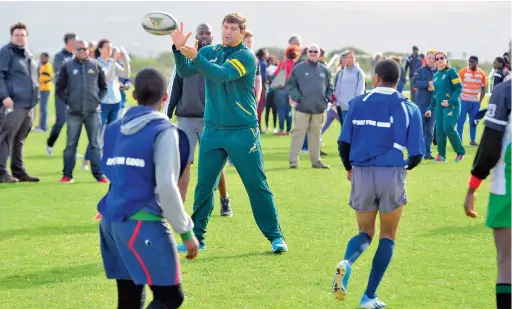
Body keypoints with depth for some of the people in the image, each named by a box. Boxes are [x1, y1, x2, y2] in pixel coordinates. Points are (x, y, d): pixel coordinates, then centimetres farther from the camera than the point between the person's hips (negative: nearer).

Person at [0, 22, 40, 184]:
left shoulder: (28, 54, 19)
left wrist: (35, 96, 20)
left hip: (28, 104, 8)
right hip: (14, 103, -8)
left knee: (19, 139, 14)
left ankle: (18, 171, 20)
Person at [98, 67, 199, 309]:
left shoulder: (112, 130, 13)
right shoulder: (163, 131, -7)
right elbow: (166, 186, -14)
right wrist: (186, 231, -8)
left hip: (111, 222, 7)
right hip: (143, 224, -7)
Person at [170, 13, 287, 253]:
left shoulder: (246, 56, -9)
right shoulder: (209, 51, 7)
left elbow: (222, 75, -25)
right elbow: (184, 73, -6)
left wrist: (195, 57, -35)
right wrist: (179, 50, -23)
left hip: (243, 132, -4)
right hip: (213, 130, 4)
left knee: (257, 186, 0)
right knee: (203, 186, 4)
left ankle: (275, 236, 9)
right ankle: (196, 237, 13)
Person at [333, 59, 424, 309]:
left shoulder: (358, 103, 4)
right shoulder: (409, 108, 2)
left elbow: (343, 144, 1)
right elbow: (416, 155, 0)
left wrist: (349, 168, 20)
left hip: (361, 174, 2)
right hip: (392, 175, -1)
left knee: (365, 232, 18)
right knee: (387, 237, 15)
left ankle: (346, 262, -15)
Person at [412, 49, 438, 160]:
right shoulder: (420, 71, 3)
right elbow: (415, 83, -11)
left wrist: (435, 87, -17)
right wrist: (428, 83, -21)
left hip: (433, 105, 2)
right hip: (421, 104, -2)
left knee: (430, 131, 5)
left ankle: (428, 152, 11)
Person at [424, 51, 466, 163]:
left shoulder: (451, 72, -4)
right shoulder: (435, 76, 16)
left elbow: (459, 88, -11)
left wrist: (450, 101, -21)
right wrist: (430, 108, 17)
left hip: (452, 105, -7)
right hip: (439, 107, 7)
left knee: (448, 128, -19)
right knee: (439, 131, 0)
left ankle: (460, 151, -3)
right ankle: (441, 155, 9)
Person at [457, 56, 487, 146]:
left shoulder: (482, 74, 2)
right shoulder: (463, 72, -7)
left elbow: (483, 89, 10)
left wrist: (480, 101, 3)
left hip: (475, 101, 3)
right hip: (464, 100, -3)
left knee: (473, 121, 7)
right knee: (461, 121, -4)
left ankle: (473, 140, 16)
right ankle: (459, 140, -1)